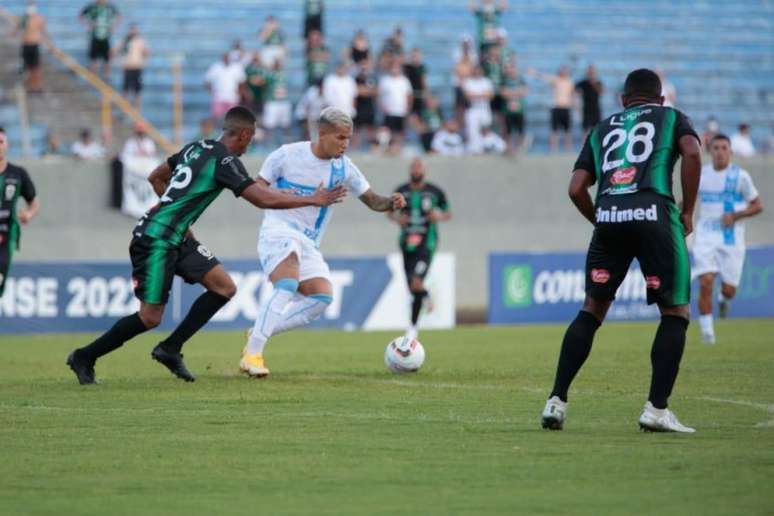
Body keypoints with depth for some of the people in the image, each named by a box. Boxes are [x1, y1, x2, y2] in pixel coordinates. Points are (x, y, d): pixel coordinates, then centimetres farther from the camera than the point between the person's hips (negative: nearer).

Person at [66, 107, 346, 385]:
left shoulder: (197, 148, 11)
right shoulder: (225, 161, -16)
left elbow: (156, 177, 22)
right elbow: (263, 198, -21)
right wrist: (312, 199, -12)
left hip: (177, 238, 10)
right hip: (156, 241, -10)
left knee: (225, 288, 3)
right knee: (150, 317, -6)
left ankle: (170, 349, 7)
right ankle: (84, 357, 8)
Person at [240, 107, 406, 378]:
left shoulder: (344, 167, 3)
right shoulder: (288, 155, -8)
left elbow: (372, 201, 9)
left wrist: (391, 203, -14)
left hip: (309, 243, 6)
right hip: (279, 231, -6)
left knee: (322, 297, -12)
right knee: (288, 286, -29)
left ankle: (260, 334, -2)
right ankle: (252, 354, -27)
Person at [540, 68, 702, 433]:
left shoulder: (603, 128, 29)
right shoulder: (671, 117, 21)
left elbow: (576, 188, 17)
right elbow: (692, 153, -2)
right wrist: (687, 212, 5)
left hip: (608, 215, 3)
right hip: (654, 213, -3)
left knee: (592, 308, 16)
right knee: (675, 312, 7)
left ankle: (556, 401, 9)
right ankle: (656, 409, -2)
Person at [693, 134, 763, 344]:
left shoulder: (740, 176, -4)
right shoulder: (701, 174, 4)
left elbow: (757, 206, 0)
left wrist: (735, 216, -14)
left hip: (731, 239, -1)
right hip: (706, 238, 1)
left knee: (729, 289, 0)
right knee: (706, 283, -17)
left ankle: (724, 299, 39)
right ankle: (707, 330, -7)